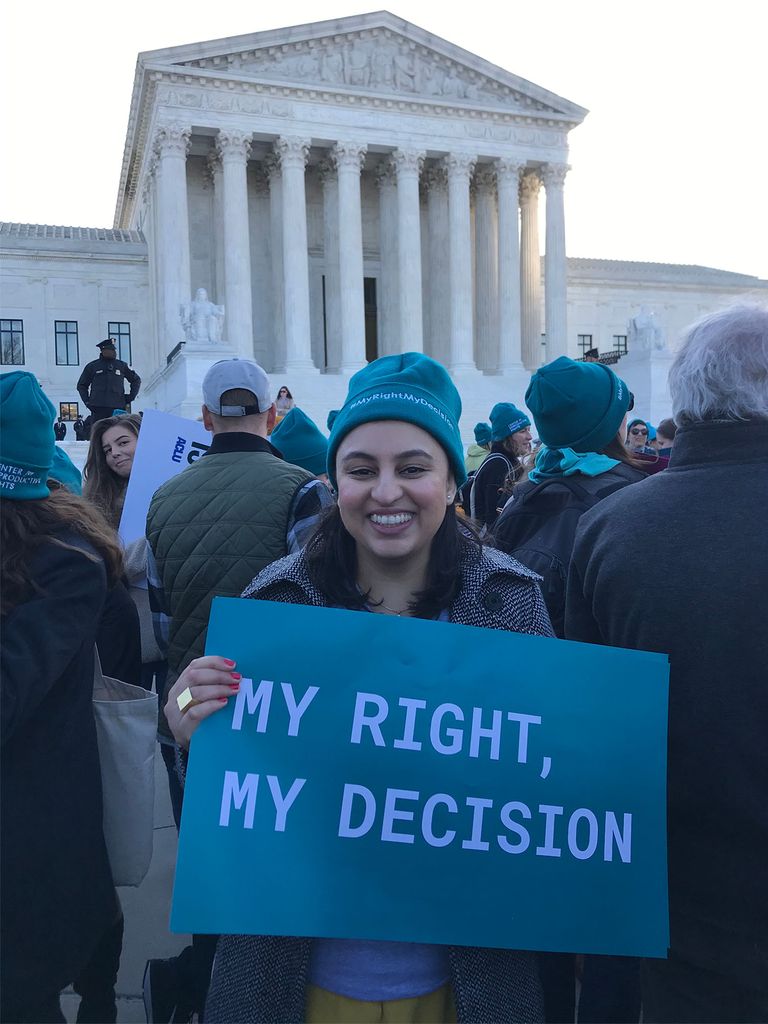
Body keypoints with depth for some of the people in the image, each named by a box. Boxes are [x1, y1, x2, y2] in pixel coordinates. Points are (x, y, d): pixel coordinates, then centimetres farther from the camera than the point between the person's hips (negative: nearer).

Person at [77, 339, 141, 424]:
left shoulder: (122, 366, 12)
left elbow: (136, 380, 23)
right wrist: (87, 401, 6)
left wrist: (131, 397, 12)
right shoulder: (92, 366, 9)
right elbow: (81, 385, 19)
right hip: (98, 409, -1)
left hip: (118, 408, 2)